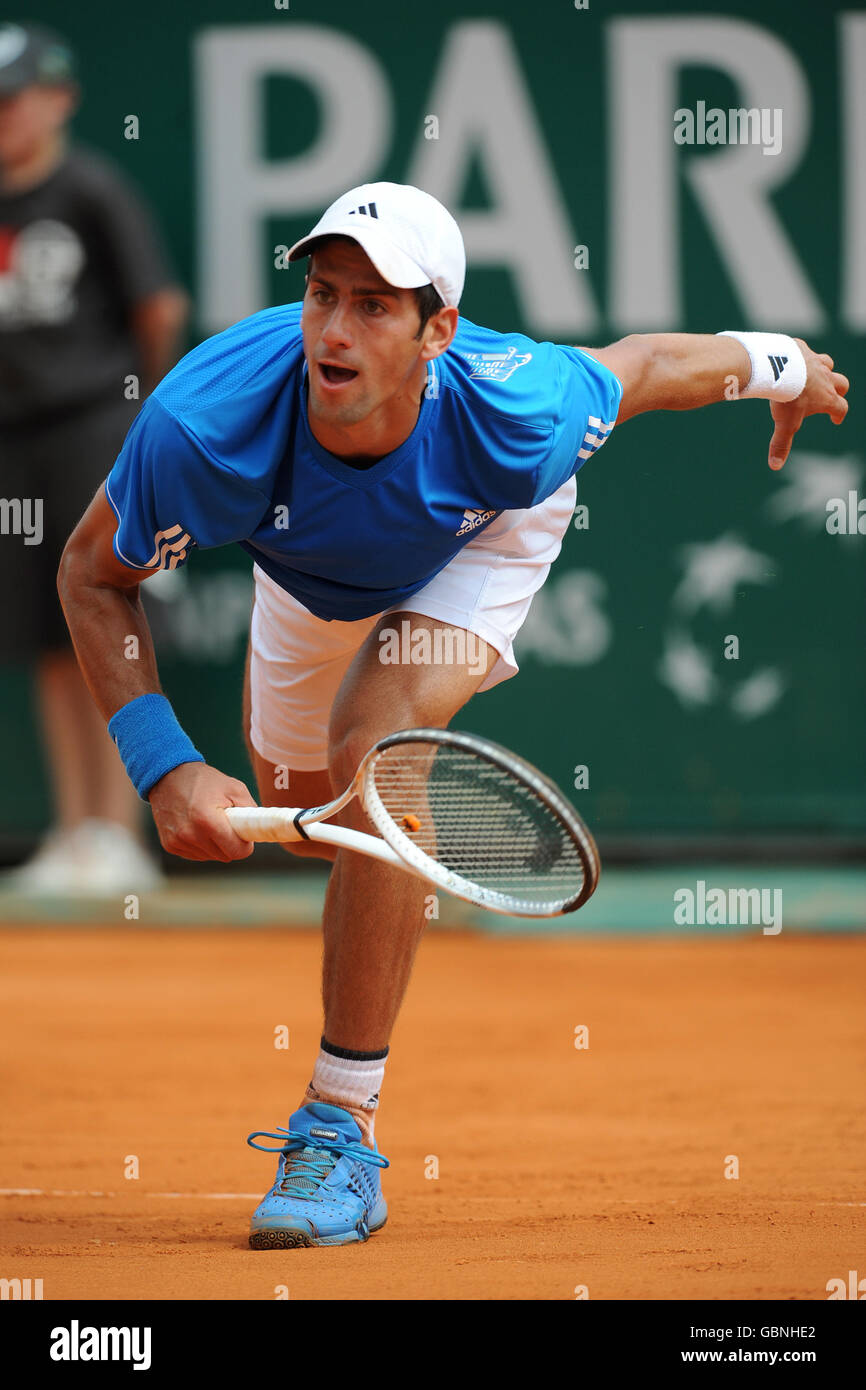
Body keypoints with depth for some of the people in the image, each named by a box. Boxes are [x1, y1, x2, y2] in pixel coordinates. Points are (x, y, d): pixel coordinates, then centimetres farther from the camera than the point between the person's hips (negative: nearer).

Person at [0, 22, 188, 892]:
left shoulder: (93, 192, -5)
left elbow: (161, 308, -1)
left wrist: (141, 400, 8)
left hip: (95, 426, -6)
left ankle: (117, 836, -6)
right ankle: (74, 832, 10)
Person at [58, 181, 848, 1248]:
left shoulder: (518, 419, -42)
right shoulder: (203, 425, -42)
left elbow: (641, 367, -19)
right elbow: (92, 573, -24)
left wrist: (781, 364, 3)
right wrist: (164, 769, -34)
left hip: (485, 540, -3)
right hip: (310, 576, 3)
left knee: (373, 757, -29)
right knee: (303, 805, 20)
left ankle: (343, 1127, -22)